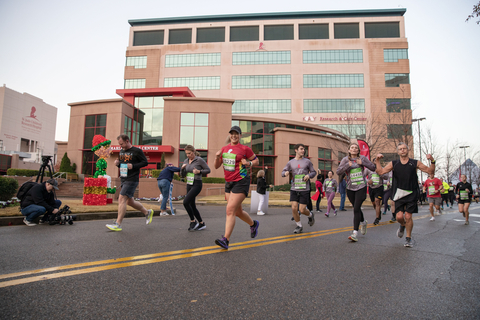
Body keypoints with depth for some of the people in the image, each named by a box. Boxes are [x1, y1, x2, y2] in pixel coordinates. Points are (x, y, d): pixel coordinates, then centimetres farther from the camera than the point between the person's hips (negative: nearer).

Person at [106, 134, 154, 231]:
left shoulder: (137, 151, -7)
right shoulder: (121, 151, 15)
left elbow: (145, 162, -6)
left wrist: (133, 166, -18)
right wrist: (117, 163, 1)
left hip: (132, 180, -8)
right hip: (124, 179, 8)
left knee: (122, 199, -14)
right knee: (130, 201, 13)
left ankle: (118, 224, -9)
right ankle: (147, 212, 30)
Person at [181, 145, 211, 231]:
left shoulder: (199, 160, -9)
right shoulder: (186, 161, 9)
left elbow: (208, 170, -4)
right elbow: (182, 175, 13)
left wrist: (199, 171, -19)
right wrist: (182, 168, -7)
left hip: (197, 185, -8)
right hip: (189, 185, 8)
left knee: (185, 202, -19)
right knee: (192, 206, 10)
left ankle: (193, 221, -1)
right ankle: (201, 224, 24)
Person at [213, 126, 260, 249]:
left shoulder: (244, 149, -4)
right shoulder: (224, 149, 11)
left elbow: (256, 160, 6)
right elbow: (216, 166, 13)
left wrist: (249, 163, -14)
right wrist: (217, 157, -6)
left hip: (241, 182, -7)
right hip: (229, 183, 7)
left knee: (230, 209, -15)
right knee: (237, 211, 14)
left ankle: (225, 240, -11)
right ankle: (253, 224, 41)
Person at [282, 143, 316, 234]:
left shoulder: (307, 161, 4)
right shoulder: (290, 162, 6)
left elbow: (313, 172, 11)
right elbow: (283, 172, 9)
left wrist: (309, 175, -11)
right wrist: (286, 173, -15)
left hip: (304, 190, -1)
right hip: (294, 189, 2)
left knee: (302, 210, -3)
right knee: (294, 208, -7)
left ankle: (310, 215, 33)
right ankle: (299, 226, 15)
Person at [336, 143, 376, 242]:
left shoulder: (362, 158, 2)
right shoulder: (345, 160, 2)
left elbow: (373, 168, 2)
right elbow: (338, 172, -7)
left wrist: (362, 163, -10)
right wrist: (348, 165, -19)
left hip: (361, 187, -2)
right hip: (350, 189, 2)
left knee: (356, 209, -13)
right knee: (356, 209, 16)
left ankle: (355, 233, -12)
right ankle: (363, 222, 47)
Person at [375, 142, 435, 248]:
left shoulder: (415, 163, 6)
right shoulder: (393, 164, 8)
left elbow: (430, 171, 7)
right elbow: (380, 172, 3)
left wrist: (432, 161, -9)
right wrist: (377, 160, -5)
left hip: (411, 193, -1)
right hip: (399, 193, 1)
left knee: (408, 216, -4)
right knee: (399, 216, -6)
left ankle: (409, 238, 16)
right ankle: (402, 226, 31)